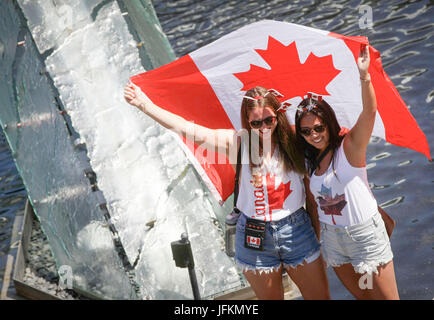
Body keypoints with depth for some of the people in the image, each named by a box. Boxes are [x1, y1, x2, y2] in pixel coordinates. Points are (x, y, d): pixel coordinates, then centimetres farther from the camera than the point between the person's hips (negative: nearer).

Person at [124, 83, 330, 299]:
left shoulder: (292, 140, -3)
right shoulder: (237, 143, -8)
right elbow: (190, 130, -18)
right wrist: (144, 104, -25)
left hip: (297, 231, 1)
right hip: (255, 237, -1)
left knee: (320, 296, 9)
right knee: (270, 297, 14)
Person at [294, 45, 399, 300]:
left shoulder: (350, 146, -14)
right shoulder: (310, 160, 4)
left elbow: (370, 111, -30)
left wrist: (364, 75, -42)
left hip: (365, 235, -6)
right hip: (332, 238, 6)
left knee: (384, 297, 0)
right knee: (360, 295, 17)